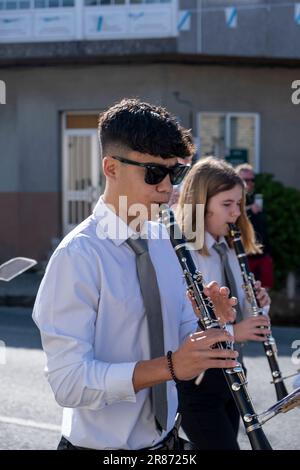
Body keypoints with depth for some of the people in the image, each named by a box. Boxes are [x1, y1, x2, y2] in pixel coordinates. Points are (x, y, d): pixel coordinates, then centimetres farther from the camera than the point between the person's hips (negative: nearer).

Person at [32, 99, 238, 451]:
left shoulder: (162, 242, 1)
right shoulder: (78, 256, -20)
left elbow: (179, 337, 8)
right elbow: (68, 382, -25)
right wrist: (169, 366, -33)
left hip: (164, 436, 7)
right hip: (102, 444, -6)